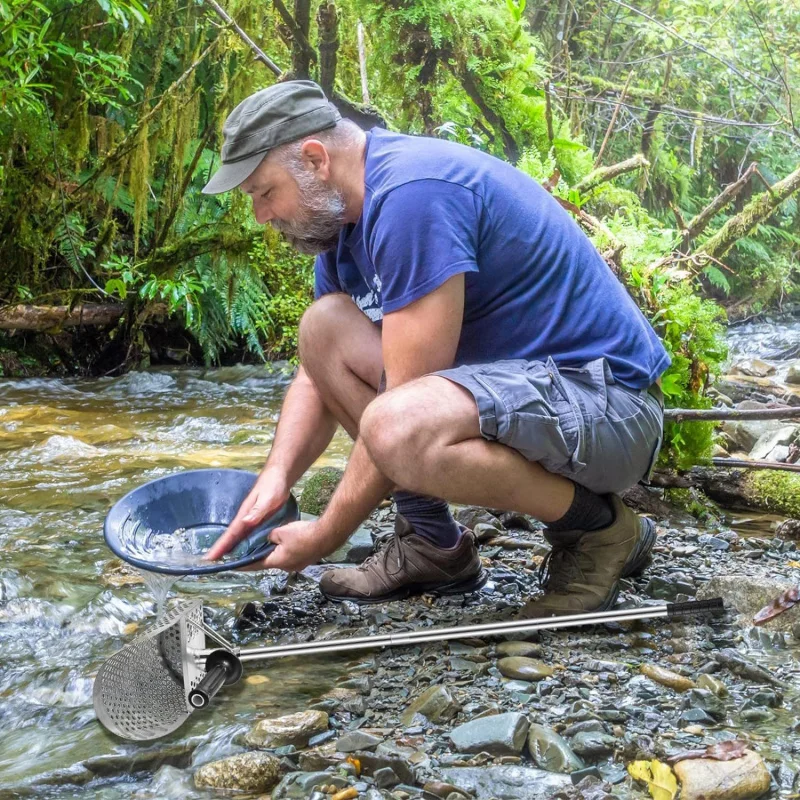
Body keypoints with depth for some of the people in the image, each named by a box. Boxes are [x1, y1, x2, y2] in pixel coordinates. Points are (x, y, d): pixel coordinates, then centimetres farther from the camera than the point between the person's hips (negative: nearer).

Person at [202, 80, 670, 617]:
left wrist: (324, 537, -13)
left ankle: (597, 526, -9)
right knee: (324, 326, 2)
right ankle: (432, 543, 7)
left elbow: (401, 413, -23)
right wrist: (275, 479, -4)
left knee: (397, 428, -35)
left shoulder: (412, 193, -22)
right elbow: (319, 373, 14)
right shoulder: (347, 214, 9)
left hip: (609, 403, -10)